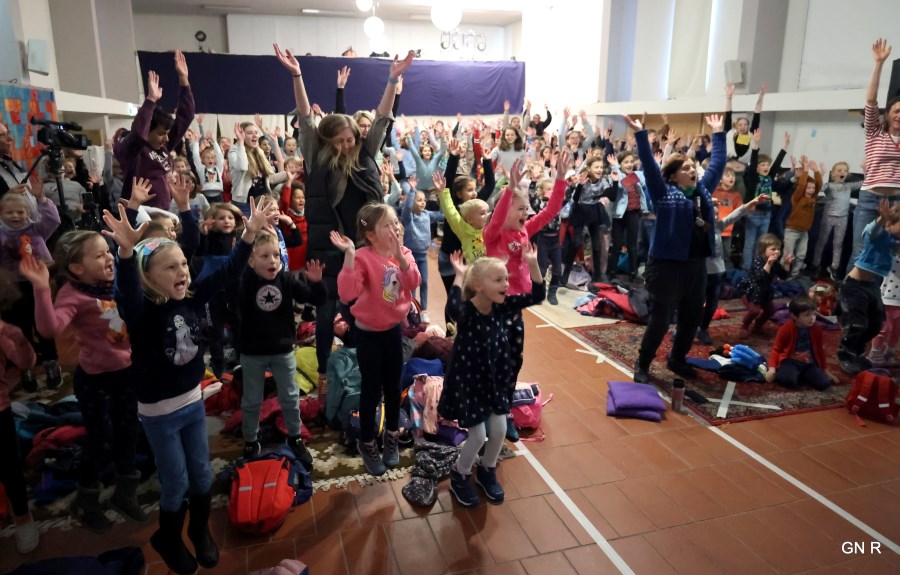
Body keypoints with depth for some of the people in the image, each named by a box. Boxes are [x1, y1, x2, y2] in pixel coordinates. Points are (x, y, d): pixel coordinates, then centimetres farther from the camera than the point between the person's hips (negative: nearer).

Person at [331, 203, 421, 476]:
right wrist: (349, 254, -40)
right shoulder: (363, 257, -21)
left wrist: (399, 254, -32)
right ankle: (367, 443, 25)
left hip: (393, 328, 5)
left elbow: (413, 283, -20)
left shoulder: (404, 254, -3)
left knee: (393, 386, 15)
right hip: (368, 332, -5)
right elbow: (347, 293, -35)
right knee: (372, 389, 5)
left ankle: (391, 436, 36)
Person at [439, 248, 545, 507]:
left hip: (494, 379, 6)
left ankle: (486, 471, 37)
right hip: (467, 380, -6)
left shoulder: (502, 307, -7)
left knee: (499, 430, 9)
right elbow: (452, 308, -49)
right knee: (478, 435, 0)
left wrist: (532, 264, -18)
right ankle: (459, 476, 28)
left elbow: (536, 296, -9)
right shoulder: (466, 312, -25)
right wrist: (460, 276, -41)